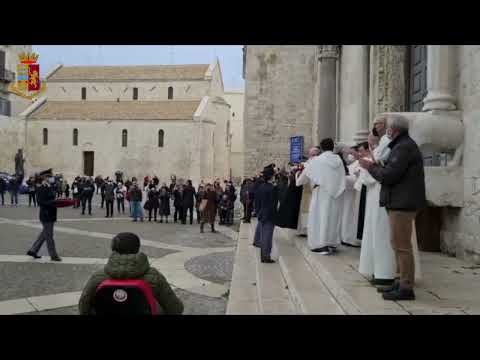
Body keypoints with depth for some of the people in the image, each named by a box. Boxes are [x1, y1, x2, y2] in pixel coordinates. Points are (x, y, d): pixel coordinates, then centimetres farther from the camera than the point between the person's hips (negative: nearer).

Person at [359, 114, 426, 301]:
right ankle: (402, 282, 22)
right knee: (399, 244, 15)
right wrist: (375, 166, 8)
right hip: (400, 202, 11)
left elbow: (389, 175, -20)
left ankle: (406, 288, -2)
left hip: (403, 203, -11)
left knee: (401, 245, -7)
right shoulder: (402, 145, 19)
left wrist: (370, 167, -5)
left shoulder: (404, 147, -14)